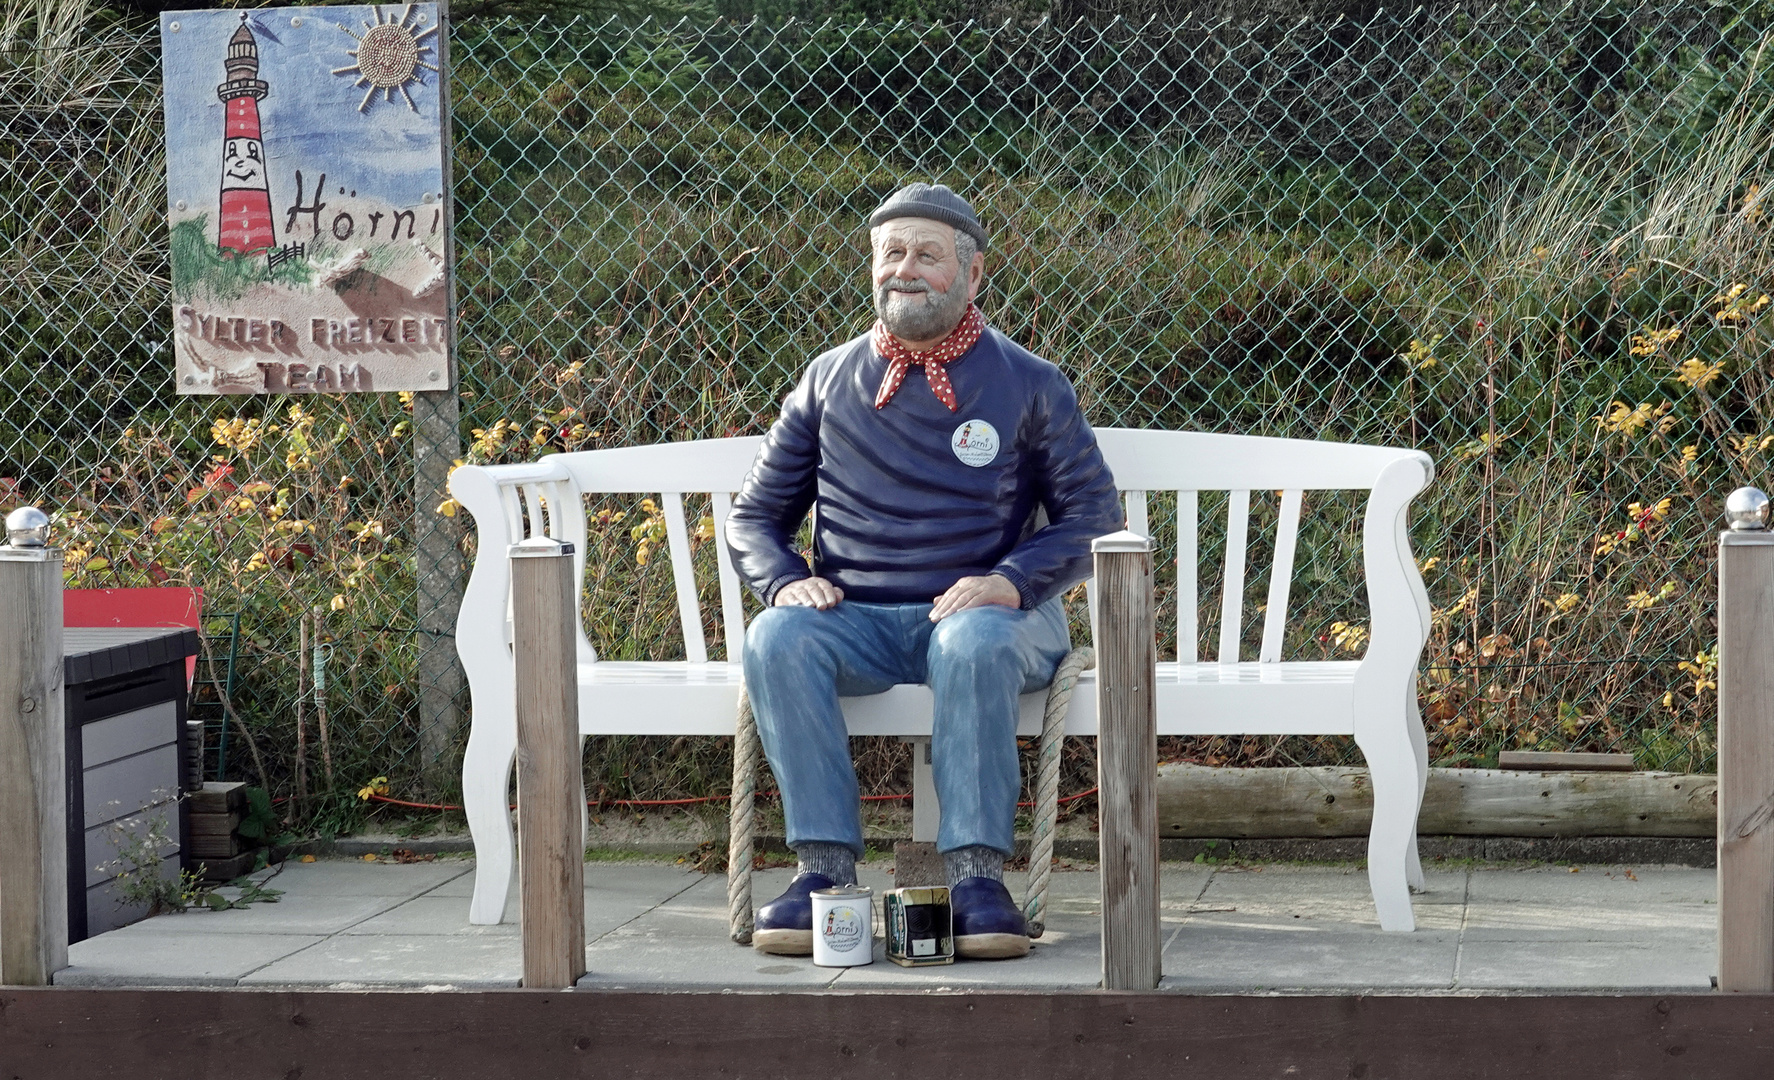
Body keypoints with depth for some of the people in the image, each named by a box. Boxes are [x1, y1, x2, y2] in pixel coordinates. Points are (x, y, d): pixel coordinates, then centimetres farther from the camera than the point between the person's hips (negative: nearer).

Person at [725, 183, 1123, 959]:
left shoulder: (1028, 386, 8)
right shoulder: (829, 380, 14)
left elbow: (1093, 517, 4)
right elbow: (754, 516, 16)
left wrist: (1013, 580, -15)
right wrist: (786, 580, -7)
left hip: (985, 613, -2)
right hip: (858, 620, 2)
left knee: (977, 642, -38)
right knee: (777, 638, -31)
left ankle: (977, 874, -36)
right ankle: (824, 867, -31)